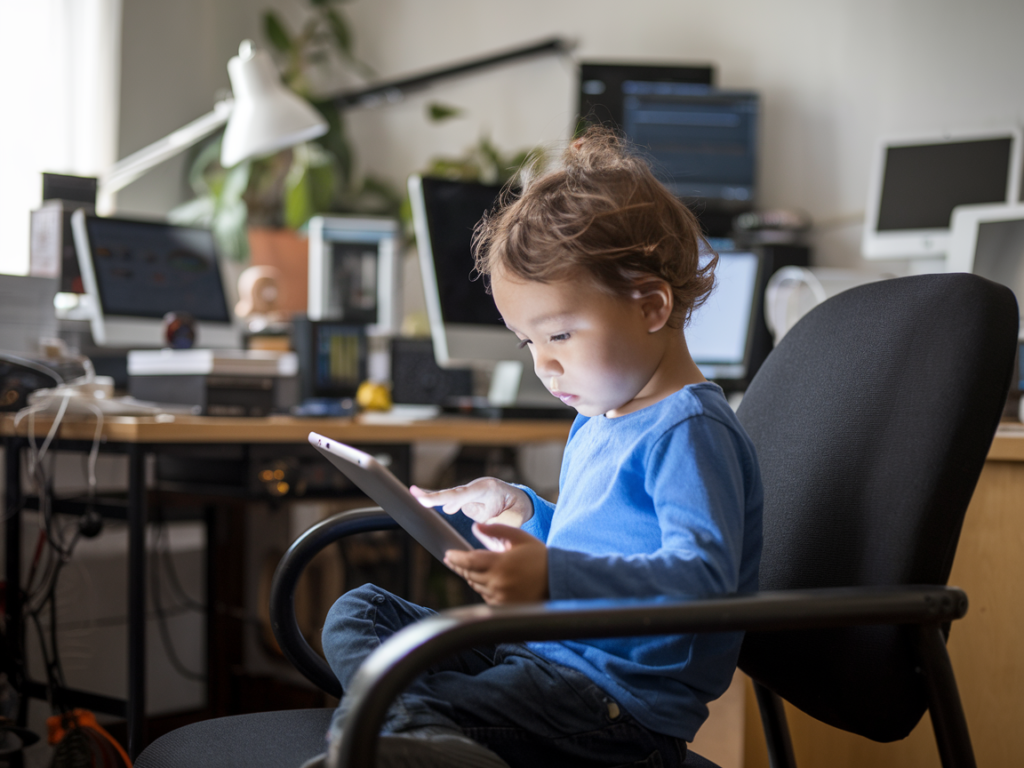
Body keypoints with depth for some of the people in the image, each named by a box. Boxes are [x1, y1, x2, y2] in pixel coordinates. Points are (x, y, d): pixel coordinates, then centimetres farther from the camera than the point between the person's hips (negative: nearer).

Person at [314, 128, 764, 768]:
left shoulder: (688, 432, -15)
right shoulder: (597, 422, 18)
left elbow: (703, 576, -30)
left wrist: (554, 577, -42)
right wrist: (522, 513, 12)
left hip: (625, 703, -11)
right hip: (543, 649, 12)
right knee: (357, 613, 8)